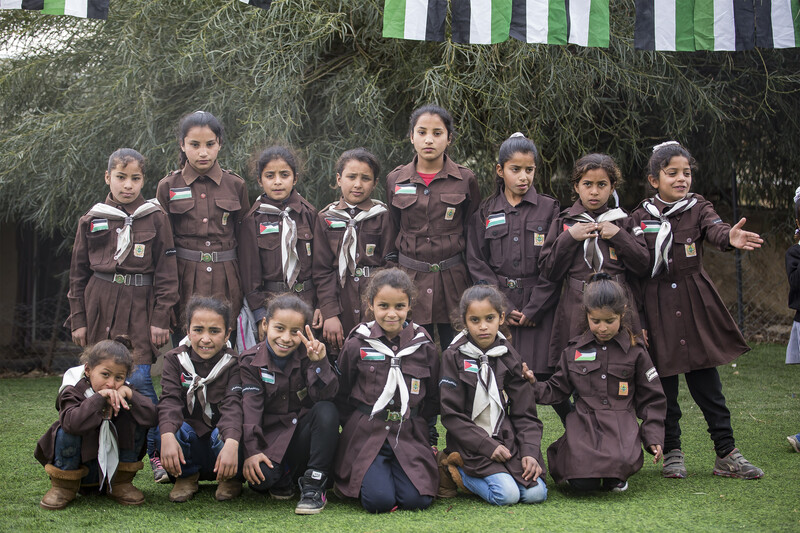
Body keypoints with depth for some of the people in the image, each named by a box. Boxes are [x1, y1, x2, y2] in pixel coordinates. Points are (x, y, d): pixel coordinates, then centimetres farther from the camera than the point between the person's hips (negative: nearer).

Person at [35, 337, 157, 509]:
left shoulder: (122, 393, -6)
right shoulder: (73, 392, -18)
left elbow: (151, 417, -19)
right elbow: (73, 423, -41)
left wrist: (130, 394, -29)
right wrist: (99, 398, -39)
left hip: (112, 467, 3)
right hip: (76, 466, -3)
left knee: (135, 421, -15)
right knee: (66, 432, -31)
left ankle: (121, 483, -1)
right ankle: (63, 487, -5)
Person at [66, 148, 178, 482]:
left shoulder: (156, 218, 2)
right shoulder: (92, 220, 8)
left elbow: (166, 273, 2)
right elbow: (78, 273, 13)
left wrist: (161, 319, -4)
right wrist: (78, 319, 9)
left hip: (141, 307, -3)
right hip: (100, 305, 3)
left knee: (139, 379, -11)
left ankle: (158, 455, 0)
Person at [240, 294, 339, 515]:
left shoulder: (307, 355, -3)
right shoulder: (251, 361, -4)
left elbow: (326, 395, -15)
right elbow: (250, 409, -11)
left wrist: (319, 363, -30)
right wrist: (251, 451, -22)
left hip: (304, 433, 1)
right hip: (271, 436, -1)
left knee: (327, 411, -30)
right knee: (261, 477, -31)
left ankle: (313, 484, -20)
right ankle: (282, 477, 9)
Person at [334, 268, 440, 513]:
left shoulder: (424, 346, 3)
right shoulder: (356, 345, -2)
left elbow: (432, 397, 14)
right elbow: (341, 394, 8)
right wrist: (356, 428, 4)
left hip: (410, 436, 2)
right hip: (366, 435, -2)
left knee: (417, 499, -17)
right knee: (379, 501, -20)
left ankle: (394, 472, 15)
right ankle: (371, 476, 13)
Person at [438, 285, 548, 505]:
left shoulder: (510, 357, 7)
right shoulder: (453, 357, -3)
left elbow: (525, 413, 6)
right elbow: (451, 415, -8)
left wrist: (530, 452, -9)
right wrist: (488, 446, -16)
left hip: (508, 441, 4)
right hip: (471, 445, -4)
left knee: (536, 493, -15)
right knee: (506, 495, -24)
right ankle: (460, 471, 2)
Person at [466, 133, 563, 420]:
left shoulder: (549, 209, 5)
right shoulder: (485, 212, 9)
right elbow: (477, 264, 5)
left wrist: (534, 309, -8)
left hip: (539, 307, -1)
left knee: (545, 375, -6)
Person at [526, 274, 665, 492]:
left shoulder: (635, 352, 8)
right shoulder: (574, 350, 12)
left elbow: (651, 399, 12)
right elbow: (558, 389, 16)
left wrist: (653, 437, 4)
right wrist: (534, 386, -4)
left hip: (621, 425, 0)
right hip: (583, 423, 0)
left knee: (622, 462, -32)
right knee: (583, 482, -22)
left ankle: (614, 476, 7)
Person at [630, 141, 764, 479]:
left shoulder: (698, 208, 4)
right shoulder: (641, 217, 3)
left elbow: (714, 229, -18)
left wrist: (730, 238, -43)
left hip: (696, 306, 0)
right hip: (657, 308, 0)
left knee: (708, 385, 3)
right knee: (664, 386, 5)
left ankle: (726, 454, 11)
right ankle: (672, 454, 19)